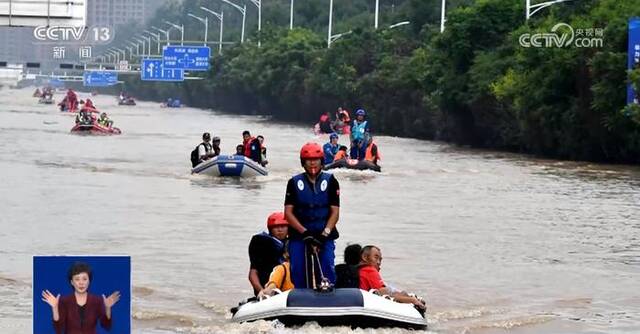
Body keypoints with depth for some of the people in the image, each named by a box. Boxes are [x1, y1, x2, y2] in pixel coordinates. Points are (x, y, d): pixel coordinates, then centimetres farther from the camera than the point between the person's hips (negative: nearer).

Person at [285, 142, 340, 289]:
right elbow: (288, 212, 0)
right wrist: (305, 232, -13)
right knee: (298, 274, -4)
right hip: (298, 237, 1)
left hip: (324, 237, -1)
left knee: (327, 271, -11)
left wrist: (325, 233, -14)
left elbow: (335, 211, 1)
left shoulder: (330, 181, 6)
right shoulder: (294, 182, 7)